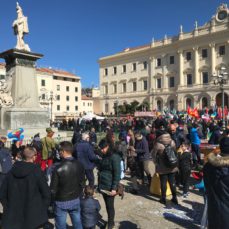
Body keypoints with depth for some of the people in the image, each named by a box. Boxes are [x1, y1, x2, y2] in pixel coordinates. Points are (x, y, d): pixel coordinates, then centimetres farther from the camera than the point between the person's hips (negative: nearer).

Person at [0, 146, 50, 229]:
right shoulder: (37, 171, -15)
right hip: (33, 217, -3)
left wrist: (8, 209, 12)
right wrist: (43, 210, 1)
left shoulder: (12, 171, -3)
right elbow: (46, 194, -14)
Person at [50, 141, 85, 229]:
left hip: (61, 202, -4)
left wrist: (52, 200, 4)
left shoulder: (58, 168, -21)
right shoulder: (79, 165, -6)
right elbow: (82, 183, 5)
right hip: (75, 200, 5)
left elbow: (53, 188, -13)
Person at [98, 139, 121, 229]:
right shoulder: (104, 157, 10)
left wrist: (114, 188, -18)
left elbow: (117, 174, -16)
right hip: (103, 185, 7)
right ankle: (110, 222, 32)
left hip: (110, 187, -7)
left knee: (110, 205, 5)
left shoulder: (114, 157, -15)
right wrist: (99, 184, 13)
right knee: (107, 205, 16)